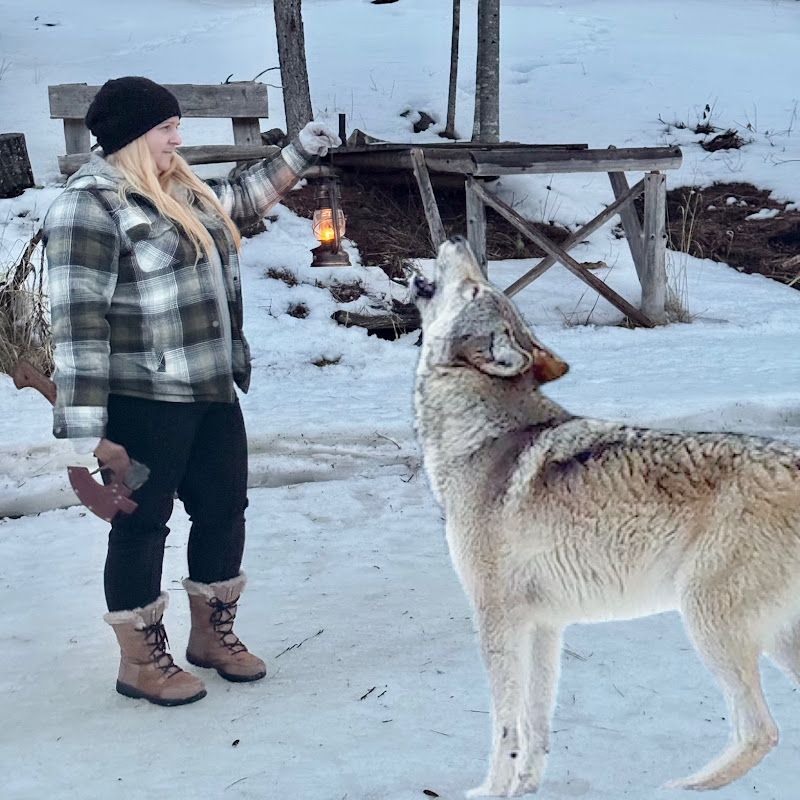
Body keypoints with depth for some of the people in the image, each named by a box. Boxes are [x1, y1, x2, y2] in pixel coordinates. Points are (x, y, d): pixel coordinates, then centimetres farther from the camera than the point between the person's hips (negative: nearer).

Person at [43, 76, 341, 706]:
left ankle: (213, 632, 35)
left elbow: (240, 199, 35)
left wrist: (299, 154, 32)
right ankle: (141, 660, 20)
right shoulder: (90, 205, -14)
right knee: (142, 524, 4)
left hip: (213, 393, 9)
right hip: (143, 402, -9)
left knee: (224, 510, 15)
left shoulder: (181, 191, 12)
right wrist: (85, 432, -24)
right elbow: (78, 321, -20)